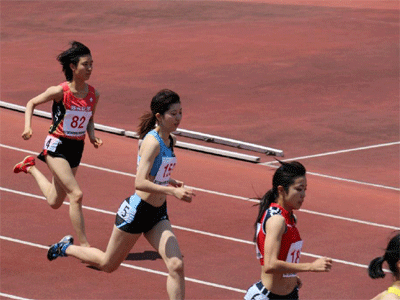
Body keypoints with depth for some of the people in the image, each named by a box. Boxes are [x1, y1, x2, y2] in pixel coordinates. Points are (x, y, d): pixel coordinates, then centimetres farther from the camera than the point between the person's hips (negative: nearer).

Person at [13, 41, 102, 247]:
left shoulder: (94, 95, -4)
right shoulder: (60, 92, -17)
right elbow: (32, 103, -2)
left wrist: (92, 136, -4)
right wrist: (28, 127, -15)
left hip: (76, 148, 6)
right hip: (57, 145, -6)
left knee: (54, 202, 19)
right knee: (76, 194, -20)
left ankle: (31, 167, 44)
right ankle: (84, 245, -13)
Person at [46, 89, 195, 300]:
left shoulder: (169, 140, 5)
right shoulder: (152, 142, -22)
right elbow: (140, 182, -33)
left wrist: (171, 182, 6)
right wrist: (172, 191, -41)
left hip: (158, 215, 7)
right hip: (136, 211, -7)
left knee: (176, 265, -12)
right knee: (108, 265, 14)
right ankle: (67, 248, 39)